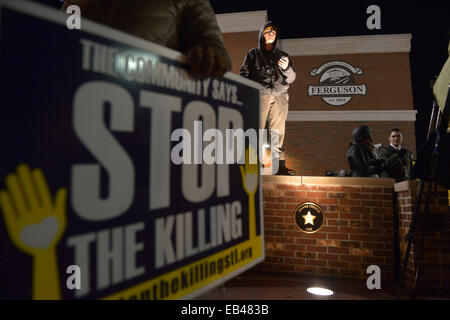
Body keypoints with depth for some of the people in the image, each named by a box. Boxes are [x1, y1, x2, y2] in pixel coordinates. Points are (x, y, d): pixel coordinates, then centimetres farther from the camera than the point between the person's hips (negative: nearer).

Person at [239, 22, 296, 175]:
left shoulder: (283, 56, 23)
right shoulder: (253, 53, 18)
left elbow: (291, 78, 19)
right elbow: (244, 74, 9)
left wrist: (286, 68, -3)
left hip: (279, 96, 2)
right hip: (259, 95, -2)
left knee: (278, 132, -5)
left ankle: (279, 165, -6)